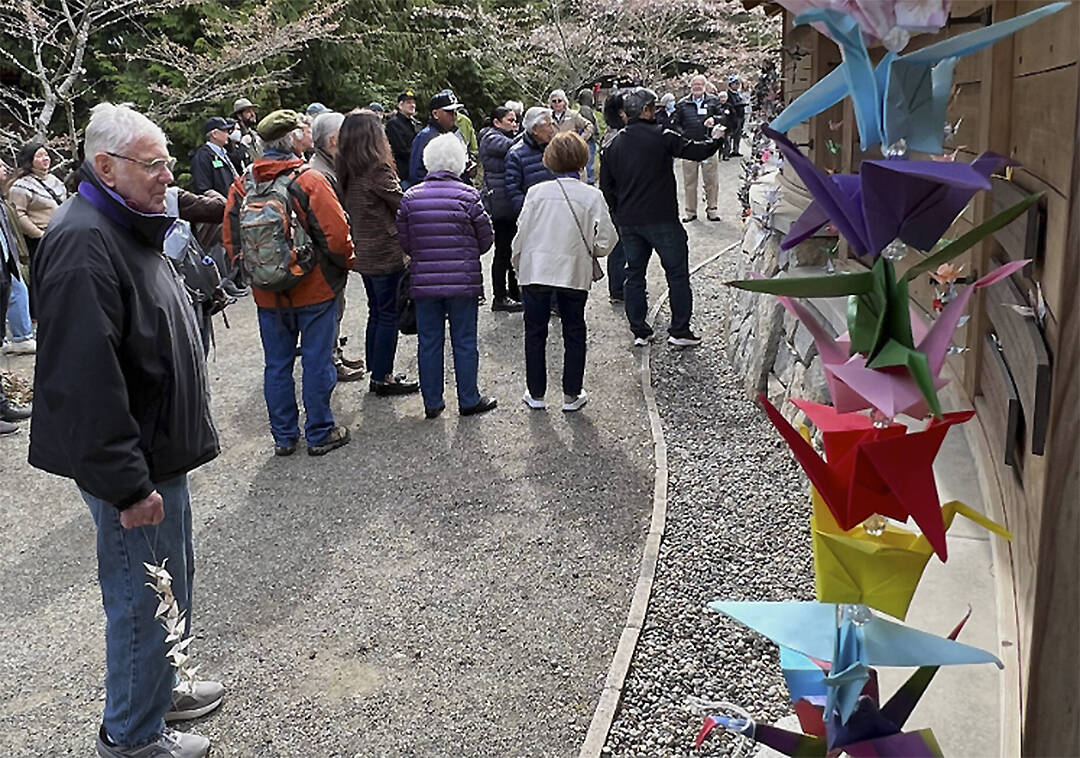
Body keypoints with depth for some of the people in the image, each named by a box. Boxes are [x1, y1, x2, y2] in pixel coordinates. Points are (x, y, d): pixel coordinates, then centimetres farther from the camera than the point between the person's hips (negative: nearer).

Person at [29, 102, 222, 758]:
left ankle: (158, 691, 42)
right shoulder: (83, 243, -23)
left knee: (172, 578, 22)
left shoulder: (129, 228, 12)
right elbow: (85, 378, -29)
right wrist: (128, 484, -26)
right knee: (143, 598, 4)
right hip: (130, 463, -10)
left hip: (158, 450, 10)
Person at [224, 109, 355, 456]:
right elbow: (336, 235, -17)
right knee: (317, 362, 7)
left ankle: (284, 436, 24)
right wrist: (345, 263, 2)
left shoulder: (242, 186, 0)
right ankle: (320, 434, 17)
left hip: (268, 294, 5)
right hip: (314, 289, -4)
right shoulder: (309, 180, -15)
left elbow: (232, 241, 4)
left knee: (277, 364, 14)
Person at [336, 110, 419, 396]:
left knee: (376, 311, 18)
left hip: (362, 252, 8)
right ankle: (383, 378, 10)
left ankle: (377, 372, 27)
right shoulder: (378, 171, -19)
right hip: (385, 253, -8)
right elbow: (403, 204, -15)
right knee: (389, 314, 2)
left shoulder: (347, 171, 5)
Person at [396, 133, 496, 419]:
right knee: (464, 342, 8)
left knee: (428, 342, 11)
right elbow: (486, 239, -1)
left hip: (423, 281, 2)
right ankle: (469, 400, 17)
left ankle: (432, 403, 18)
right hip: (463, 280, -2)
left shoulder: (410, 197, -2)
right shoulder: (468, 196, -9)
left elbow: (404, 242, 4)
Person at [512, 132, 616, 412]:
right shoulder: (592, 196, -8)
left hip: (536, 272, 0)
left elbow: (521, 234, -4)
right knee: (574, 334, 14)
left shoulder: (537, 192, -7)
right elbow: (606, 241, -9)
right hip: (575, 273, 0)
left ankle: (536, 393, 21)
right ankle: (572, 395, 19)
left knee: (535, 333, 14)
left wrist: (518, 264, 13)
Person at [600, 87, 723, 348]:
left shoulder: (614, 145, 7)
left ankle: (639, 331, 15)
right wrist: (715, 140, 12)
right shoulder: (662, 138, -10)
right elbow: (697, 151, -7)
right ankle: (679, 330, 5)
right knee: (677, 273, 4)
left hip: (628, 222, 5)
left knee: (634, 274, 13)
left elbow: (606, 187, 10)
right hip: (661, 219, -5)